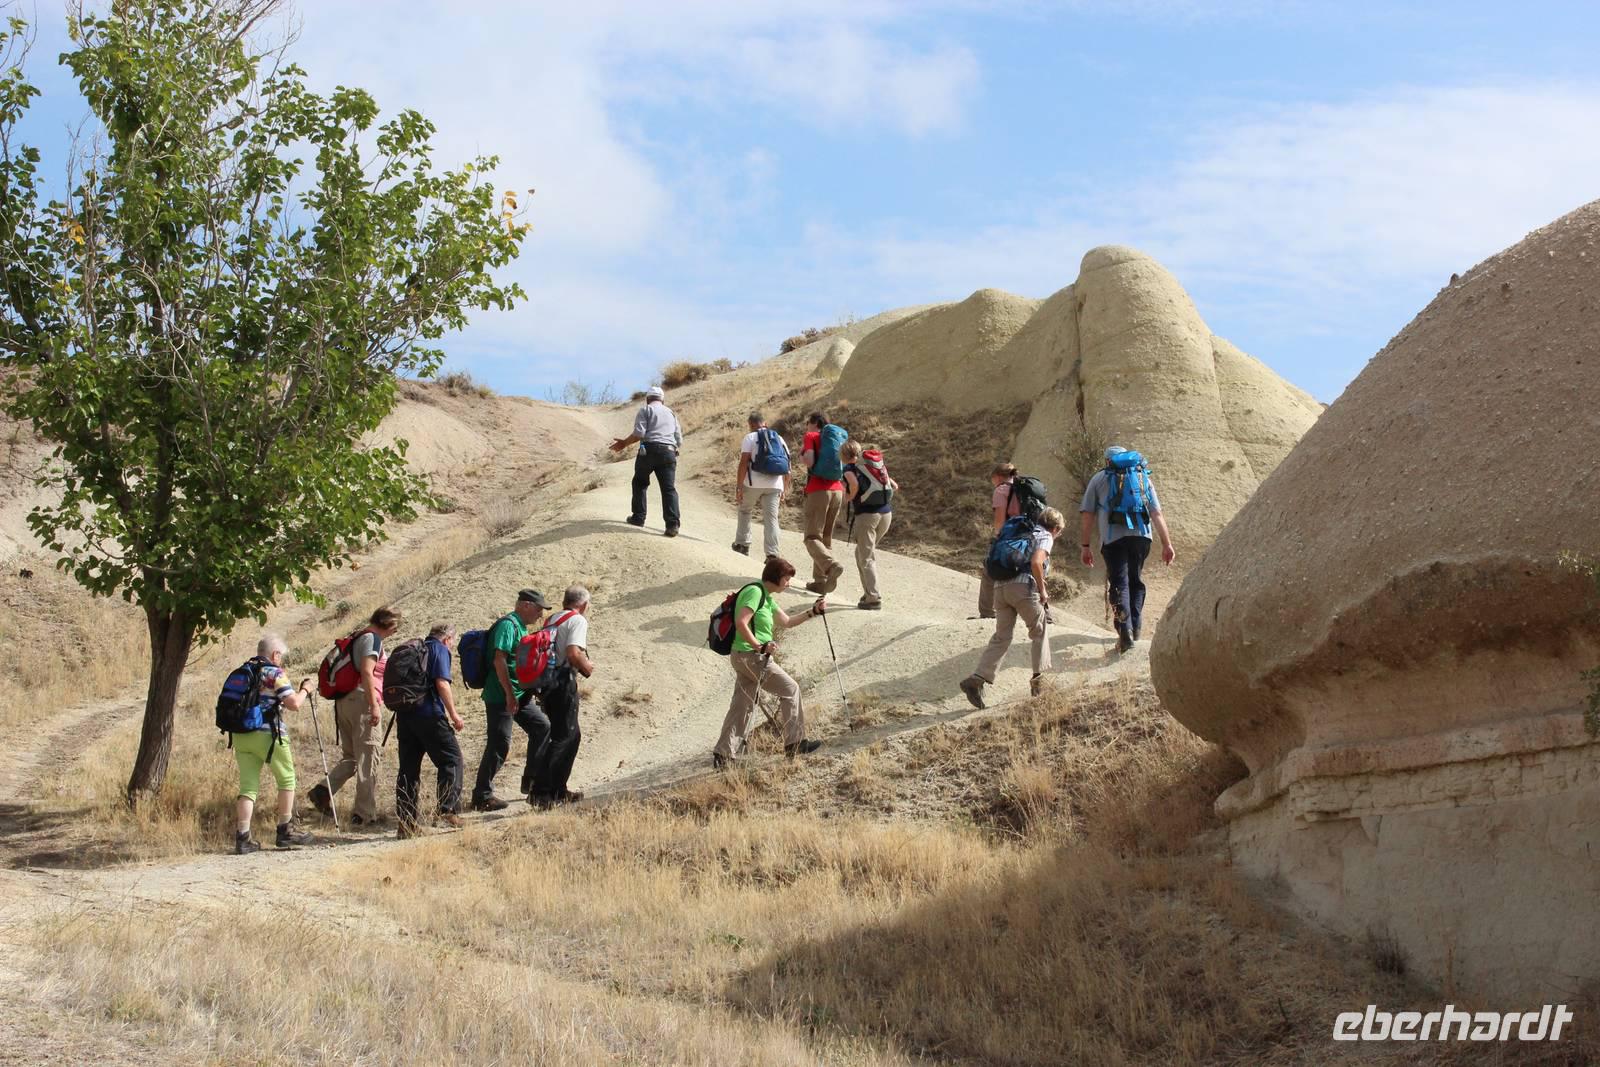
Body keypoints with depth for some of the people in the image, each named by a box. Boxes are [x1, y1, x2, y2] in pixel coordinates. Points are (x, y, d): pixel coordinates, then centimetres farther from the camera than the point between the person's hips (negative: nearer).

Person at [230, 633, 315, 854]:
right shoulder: (275, 673, -6)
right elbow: (294, 703, -13)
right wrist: (305, 689, 6)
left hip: (240, 735, 6)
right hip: (267, 734, -6)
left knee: (248, 785, 4)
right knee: (287, 779, 11)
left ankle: (242, 837, -6)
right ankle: (286, 831, 15)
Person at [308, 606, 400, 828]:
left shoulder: (356, 637, 20)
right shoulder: (372, 638, -7)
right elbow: (366, 672, -18)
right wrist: (374, 705, -20)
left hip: (343, 701, 9)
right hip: (362, 701, -8)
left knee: (350, 756, 15)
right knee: (367, 759, -3)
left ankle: (324, 791, -6)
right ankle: (365, 814, -2)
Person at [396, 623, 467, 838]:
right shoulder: (440, 650, 0)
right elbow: (442, 684, -12)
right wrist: (454, 715, -8)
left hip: (404, 714, 7)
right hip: (429, 714, -7)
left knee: (408, 769, 9)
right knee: (451, 759, 2)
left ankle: (405, 824, 8)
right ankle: (448, 810, -9)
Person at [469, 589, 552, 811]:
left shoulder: (522, 627, 17)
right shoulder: (508, 625, -14)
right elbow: (499, 660, -23)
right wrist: (509, 694, -24)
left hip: (519, 696, 10)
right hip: (501, 697, -10)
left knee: (542, 727, 14)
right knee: (499, 744, -9)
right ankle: (482, 795, -3)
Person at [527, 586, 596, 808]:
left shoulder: (552, 621, 19)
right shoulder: (578, 620, -7)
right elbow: (573, 653, -20)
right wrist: (587, 667, -2)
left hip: (547, 682, 9)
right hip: (563, 681, -9)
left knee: (571, 735, 19)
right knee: (562, 738, -5)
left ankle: (558, 790, 23)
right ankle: (540, 791, -11)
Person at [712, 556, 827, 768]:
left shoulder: (766, 597, 18)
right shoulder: (754, 592, -14)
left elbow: (787, 622, 26)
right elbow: (741, 623, -24)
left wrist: (813, 612, 19)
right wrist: (759, 646, -22)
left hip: (741, 657, 10)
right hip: (752, 657, -10)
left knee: (742, 706, 8)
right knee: (790, 690, 4)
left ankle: (723, 755, 5)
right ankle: (795, 744, 12)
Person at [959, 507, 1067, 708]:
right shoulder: (1045, 537, 7)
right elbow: (1036, 563, -13)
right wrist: (1042, 591, -3)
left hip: (1000, 586, 6)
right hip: (1023, 586, -6)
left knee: (1001, 637, 6)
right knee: (1039, 631, 14)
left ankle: (977, 679, -10)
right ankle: (1039, 679, 13)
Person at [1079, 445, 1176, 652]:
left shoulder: (1100, 478, 14)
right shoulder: (1143, 477, 20)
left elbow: (1088, 515, 7)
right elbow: (1157, 513, 13)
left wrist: (1085, 545, 11)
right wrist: (1167, 544, 12)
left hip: (1113, 538, -3)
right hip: (1141, 536, 3)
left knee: (1119, 584, -4)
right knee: (1135, 581, 18)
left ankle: (1125, 632, -18)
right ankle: (1135, 628, 18)